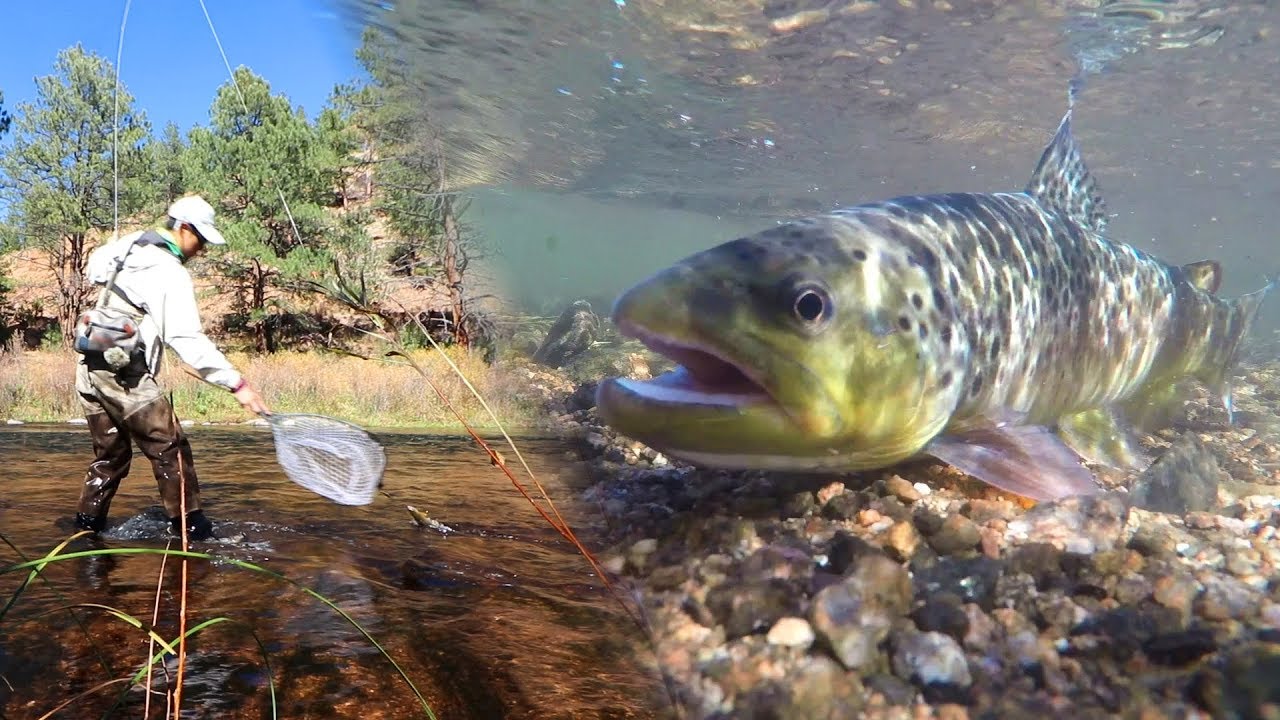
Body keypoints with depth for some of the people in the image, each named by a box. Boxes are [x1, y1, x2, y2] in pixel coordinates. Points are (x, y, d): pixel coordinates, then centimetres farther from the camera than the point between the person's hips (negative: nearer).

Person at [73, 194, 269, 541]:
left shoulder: (130, 244, 9)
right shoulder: (172, 274, -16)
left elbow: (94, 266, 29)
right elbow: (188, 340, -25)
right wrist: (237, 383, -30)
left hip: (89, 367, 9)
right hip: (125, 377, -9)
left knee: (110, 454, 17)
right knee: (170, 448, -2)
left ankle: (87, 522, 21)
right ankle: (189, 523, 0)